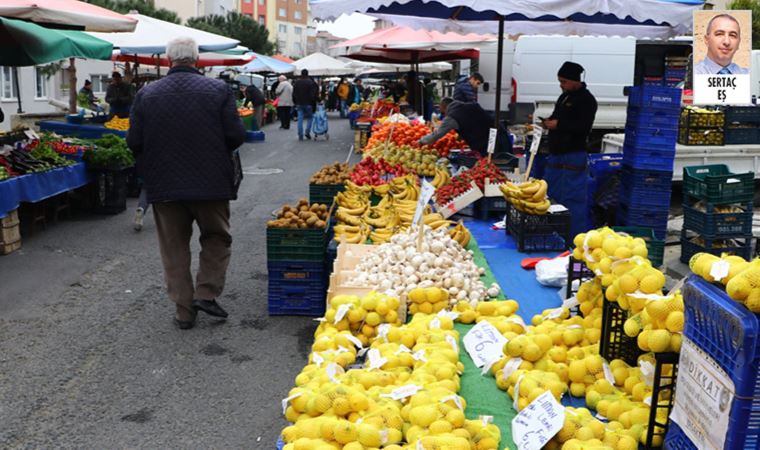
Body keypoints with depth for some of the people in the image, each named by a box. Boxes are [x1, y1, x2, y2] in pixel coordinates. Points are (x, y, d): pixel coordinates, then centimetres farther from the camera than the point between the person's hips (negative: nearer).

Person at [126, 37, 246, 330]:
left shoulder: (146, 94, -2)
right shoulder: (219, 90, -7)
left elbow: (134, 142, -2)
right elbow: (236, 136, -9)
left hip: (164, 185, 2)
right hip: (211, 183, -1)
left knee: (174, 248, 12)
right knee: (217, 238, 18)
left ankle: (184, 310, 16)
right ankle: (206, 293, 8)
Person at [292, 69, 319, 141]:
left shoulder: (296, 82, 5)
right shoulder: (311, 82, -8)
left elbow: (294, 94, 9)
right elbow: (313, 94, -11)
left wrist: (295, 102, 16)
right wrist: (313, 102, -2)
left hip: (299, 104, 3)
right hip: (308, 104, -3)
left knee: (300, 119, 3)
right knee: (310, 117, 12)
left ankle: (300, 136, 0)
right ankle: (307, 132, -2)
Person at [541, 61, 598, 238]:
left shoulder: (586, 99, -10)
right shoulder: (564, 97, 17)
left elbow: (584, 126, -21)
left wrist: (558, 124, -21)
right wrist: (549, 121, 7)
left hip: (574, 156, -10)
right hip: (556, 154, 10)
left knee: (573, 199, -9)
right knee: (549, 194, 14)